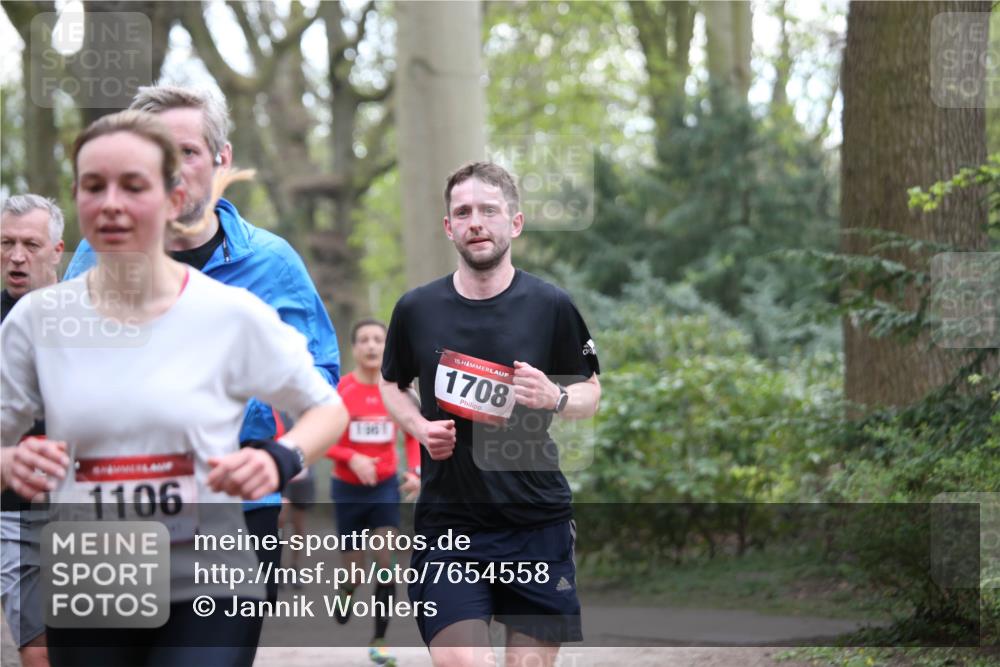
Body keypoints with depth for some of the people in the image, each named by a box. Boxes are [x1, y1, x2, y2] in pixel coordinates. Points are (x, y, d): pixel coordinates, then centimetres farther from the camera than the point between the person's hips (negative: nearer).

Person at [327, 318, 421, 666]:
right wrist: (352, 458, -24)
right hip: (348, 489, -1)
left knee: (387, 562, -11)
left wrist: (415, 471, -5)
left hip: (386, 486, 1)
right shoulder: (339, 390, -11)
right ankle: (344, 594, 40)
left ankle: (379, 639, -6)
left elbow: (413, 435, 10)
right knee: (353, 568, 4)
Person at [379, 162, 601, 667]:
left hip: (537, 523, 0)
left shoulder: (551, 306, 0)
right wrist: (419, 426, -1)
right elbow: (391, 384, 19)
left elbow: (591, 393, 9)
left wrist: (554, 398, -13)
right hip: (447, 523, 0)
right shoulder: (416, 309, 3)